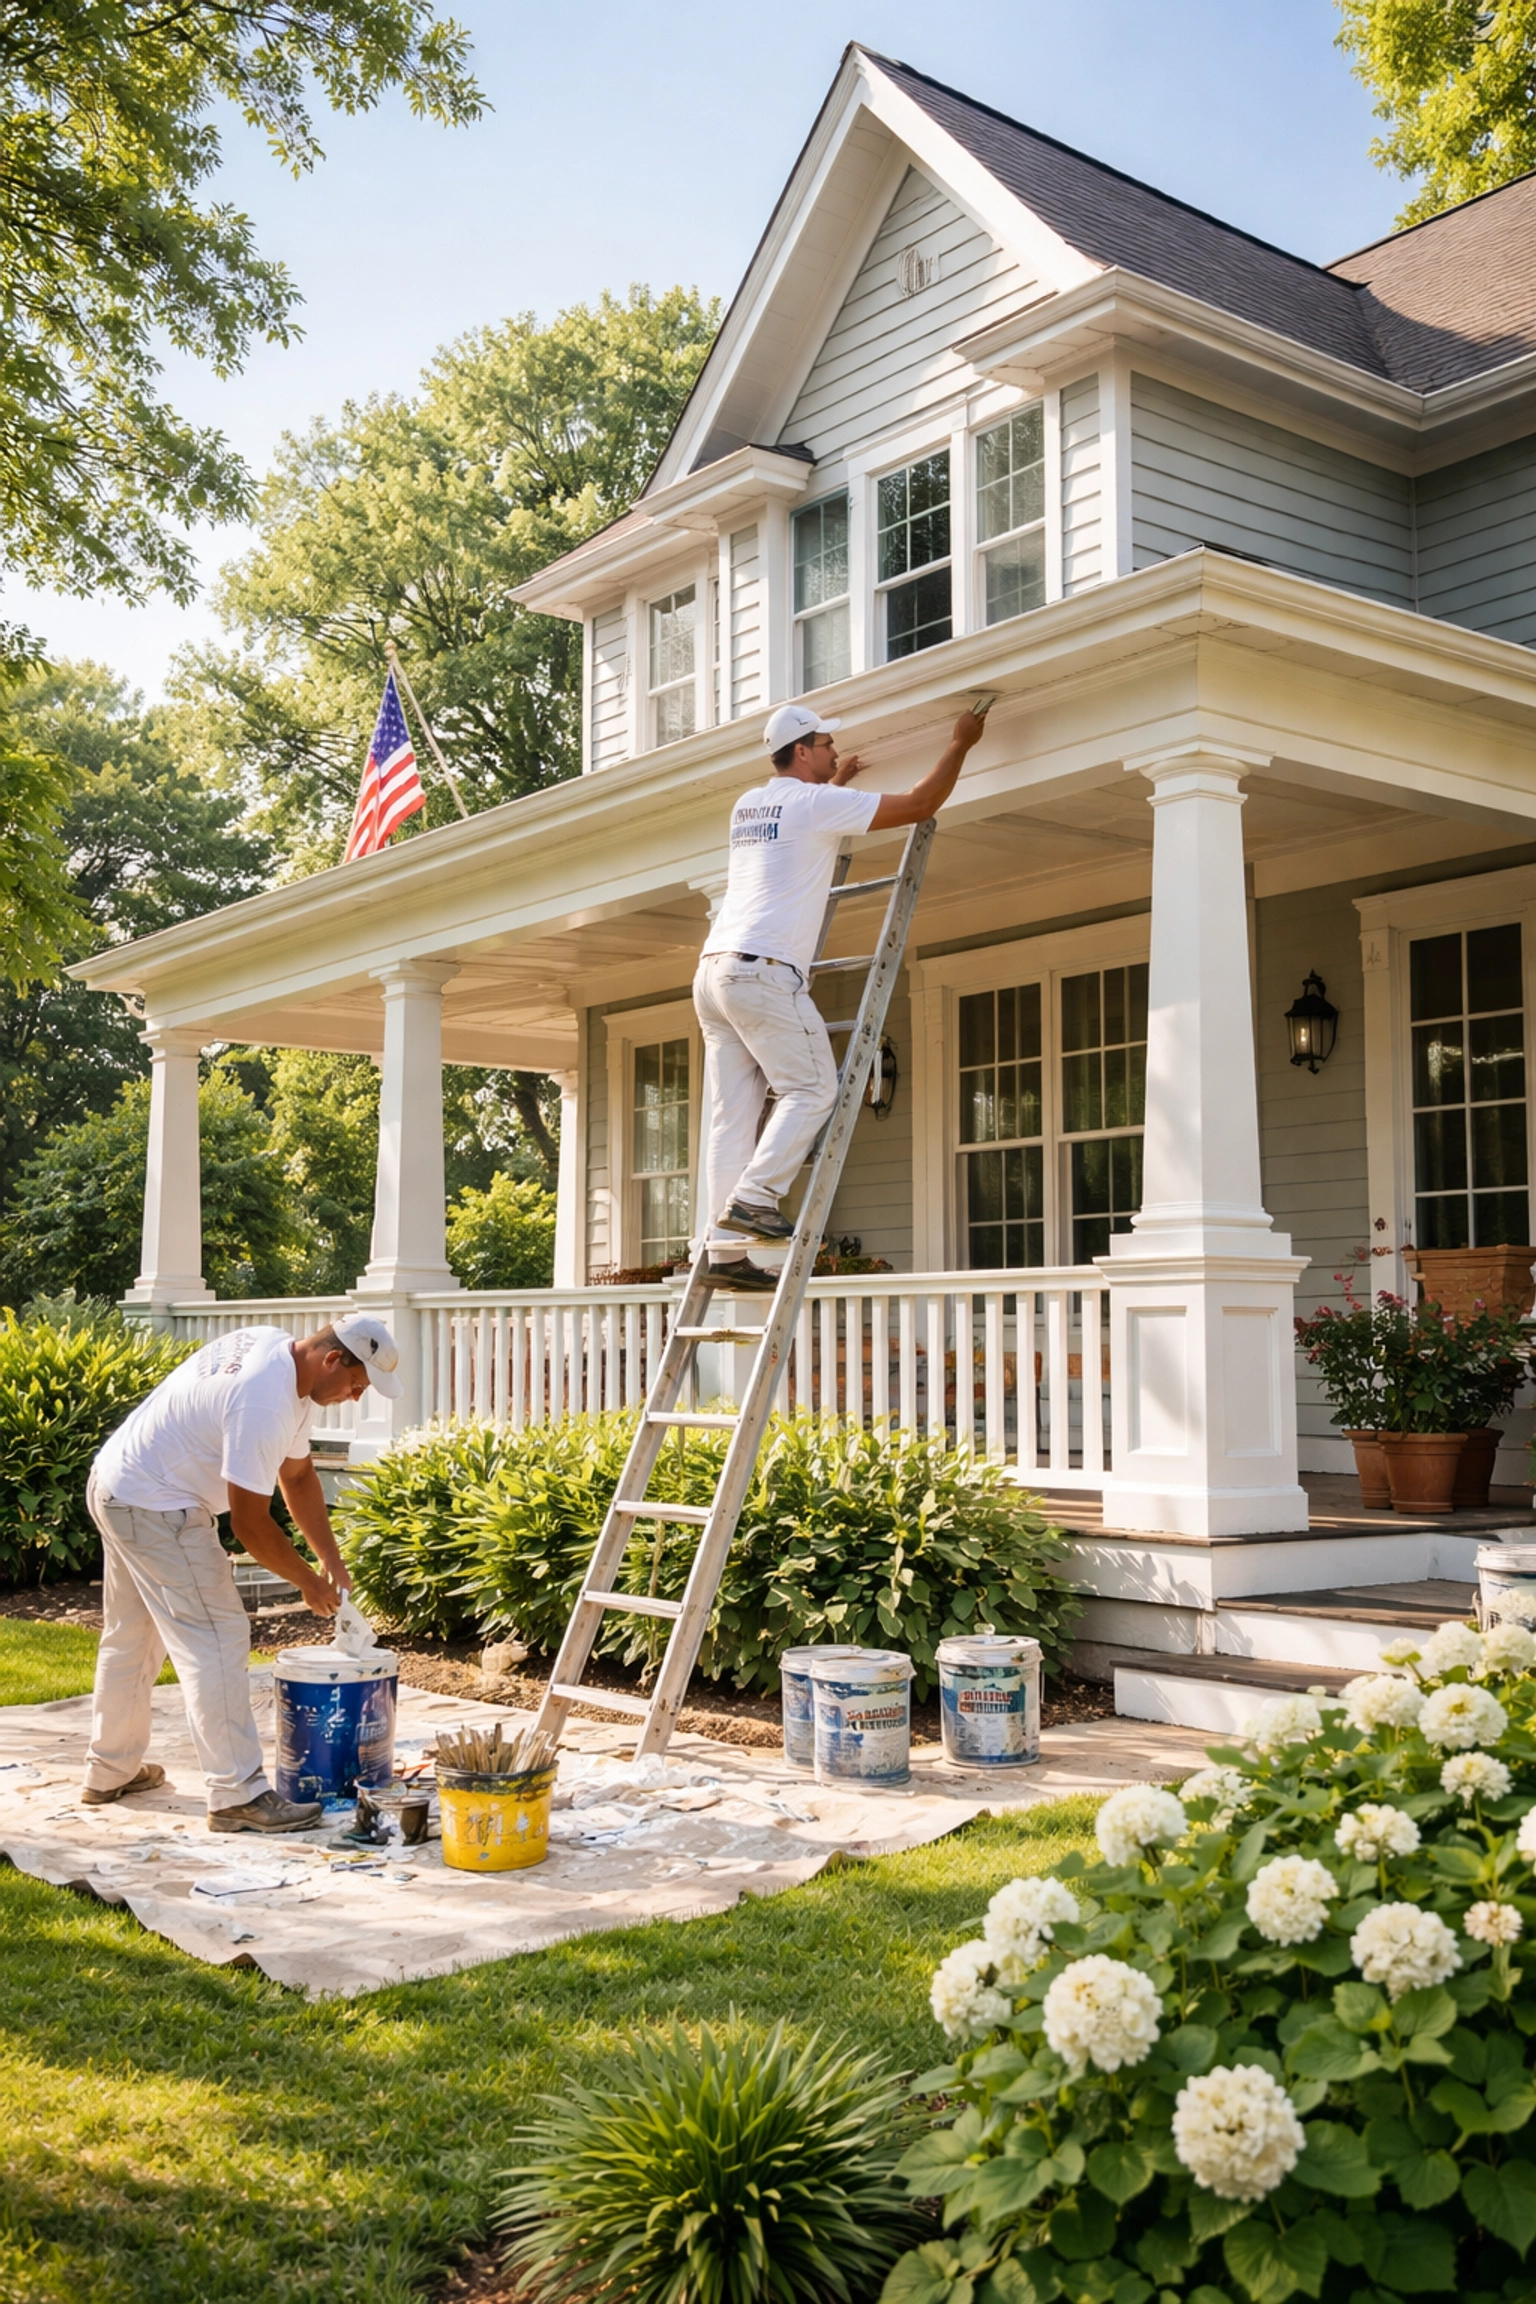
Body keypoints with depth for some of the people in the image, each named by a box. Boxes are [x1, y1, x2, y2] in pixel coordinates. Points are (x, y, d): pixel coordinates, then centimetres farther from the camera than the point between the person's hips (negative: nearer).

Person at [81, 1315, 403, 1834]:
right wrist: (308, 1581, -11)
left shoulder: (281, 1356, 1)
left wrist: (331, 1559, 8)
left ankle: (109, 1771, 35)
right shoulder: (263, 1404, -30)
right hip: (154, 1508, -11)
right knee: (216, 1639, -9)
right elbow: (250, 1523, -25)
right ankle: (238, 1795, -6)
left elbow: (298, 1474, 10)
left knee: (130, 1636, 21)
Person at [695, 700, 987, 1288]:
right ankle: (754, 1197, -14)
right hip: (764, 973, -8)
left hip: (713, 973, 8)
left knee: (733, 1115, 3)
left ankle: (725, 1248, -1)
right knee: (811, 1089, 0)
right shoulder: (818, 804, -3)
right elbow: (920, 804, -2)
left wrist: (835, 781, 57)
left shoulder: (748, 805, 20)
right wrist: (961, 743, 11)